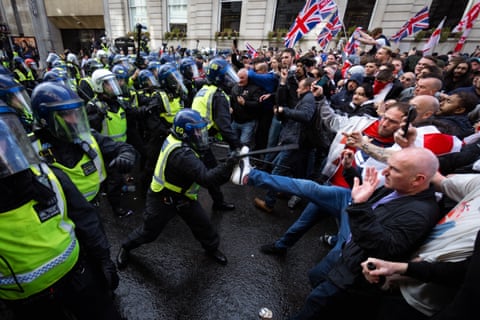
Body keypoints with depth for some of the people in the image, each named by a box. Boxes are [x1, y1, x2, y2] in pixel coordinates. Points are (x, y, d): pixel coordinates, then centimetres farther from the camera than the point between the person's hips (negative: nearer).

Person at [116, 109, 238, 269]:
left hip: (183, 196, 8)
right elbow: (206, 178, -43)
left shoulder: (177, 139, -10)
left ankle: (212, 248, 37)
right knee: (148, 233, 16)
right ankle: (126, 247, 47)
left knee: (203, 224, 11)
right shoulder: (181, 153, -37)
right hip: (162, 199, -7)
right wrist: (230, 164, -50)